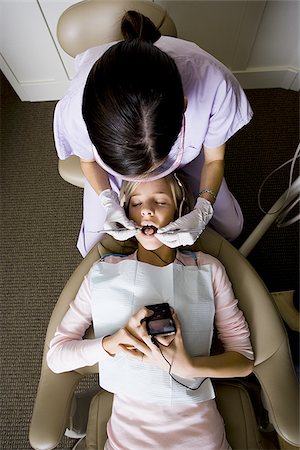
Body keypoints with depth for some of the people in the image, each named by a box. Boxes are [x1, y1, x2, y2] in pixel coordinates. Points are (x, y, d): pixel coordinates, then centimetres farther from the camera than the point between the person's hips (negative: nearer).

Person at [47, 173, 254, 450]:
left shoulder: (207, 269, -8)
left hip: (199, 426, 1)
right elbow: (56, 357, -7)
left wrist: (190, 366, -23)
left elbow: (244, 359, -5)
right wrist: (111, 342, -25)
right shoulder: (103, 273, -8)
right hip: (129, 427, 0)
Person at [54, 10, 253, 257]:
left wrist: (202, 211, -34)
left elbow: (214, 159, -19)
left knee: (231, 229, 11)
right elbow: (88, 161, -13)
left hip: (187, 151, 1)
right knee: (91, 248, 5)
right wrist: (108, 201, -30)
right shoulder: (75, 109, -37)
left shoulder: (214, 85, -39)